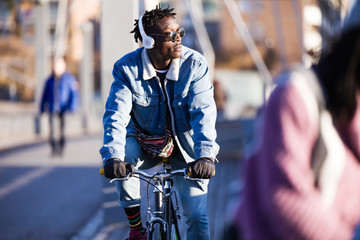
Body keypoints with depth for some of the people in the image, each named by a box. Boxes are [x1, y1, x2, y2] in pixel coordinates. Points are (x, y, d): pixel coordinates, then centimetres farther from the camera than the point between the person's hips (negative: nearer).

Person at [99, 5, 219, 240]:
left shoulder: (195, 64, -18)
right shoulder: (126, 68, -17)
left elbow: (204, 112, -26)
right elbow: (116, 115, -25)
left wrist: (205, 155, -43)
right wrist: (112, 157, -43)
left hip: (184, 145, -1)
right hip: (145, 140, 1)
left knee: (197, 216, -11)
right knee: (123, 157, -32)